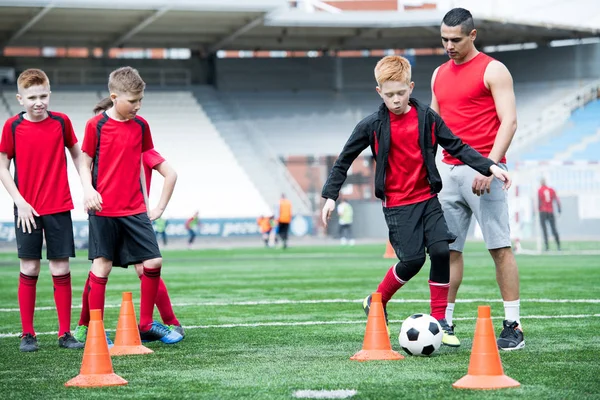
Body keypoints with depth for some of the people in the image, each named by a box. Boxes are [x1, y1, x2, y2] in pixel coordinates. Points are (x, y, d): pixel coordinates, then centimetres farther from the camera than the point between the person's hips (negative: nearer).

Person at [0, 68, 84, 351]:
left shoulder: (61, 122, 0)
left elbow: (76, 154, 13)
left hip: (59, 208, 1)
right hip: (27, 210, -1)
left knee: (61, 269, 1)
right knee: (29, 269, 1)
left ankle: (65, 333, 8)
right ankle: (27, 334, 10)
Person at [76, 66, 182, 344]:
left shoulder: (141, 126, 7)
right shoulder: (96, 126, -5)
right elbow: (86, 163, 0)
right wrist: (88, 189, -17)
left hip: (135, 210, 4)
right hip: (104, 209, -4)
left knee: (153, 261, -1)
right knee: (102, 265, -2)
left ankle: (146, 325, 12)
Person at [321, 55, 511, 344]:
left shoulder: (427, 118, 1)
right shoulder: (372, 125, -4)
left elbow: (456, 147, 5)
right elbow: (345, 159, 4)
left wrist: (489, 167, -5)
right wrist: (330, 194, 0)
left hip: (428, 199, 3)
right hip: (397, 206, -3)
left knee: (441, 250, -12)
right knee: (413, 259, -12)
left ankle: (439, 321, -1)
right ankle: (376, 302, 13)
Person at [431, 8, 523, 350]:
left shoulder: (492, 70, -3)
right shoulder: (440, 75, 17)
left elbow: (509, 121, -10)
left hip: (483, 170, -6)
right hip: (450, 171, 6)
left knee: (501, 248, -7)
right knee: (449, 249, 4)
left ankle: (513, 327, -5)